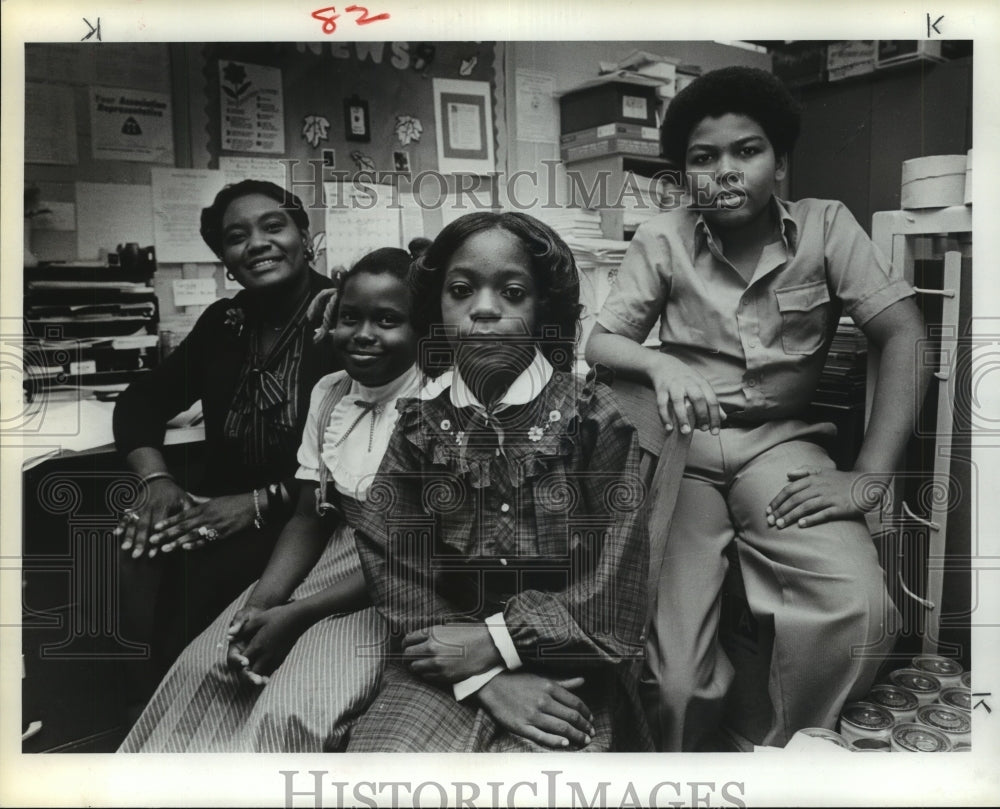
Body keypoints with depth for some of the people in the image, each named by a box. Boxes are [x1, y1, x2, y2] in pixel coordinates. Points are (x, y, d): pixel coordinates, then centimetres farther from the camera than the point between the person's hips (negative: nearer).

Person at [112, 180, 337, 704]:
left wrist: (261, 501, -21)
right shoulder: (224, 322, 10)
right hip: (220, 501, 5)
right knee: (135, 566, -21)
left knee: (190, 579, -26)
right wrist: (155, 478, -6)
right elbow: (142, 400, 14)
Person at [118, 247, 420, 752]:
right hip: (334, 558, 6)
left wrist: (296, 616, -18)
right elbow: (310, 519, 7)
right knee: (205, 668, -3)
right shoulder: (328, 393, 3)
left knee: (292, 710, -22)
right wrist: (263, 601, -10)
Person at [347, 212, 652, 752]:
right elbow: (393, 570, -3)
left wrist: (495, 640, -11)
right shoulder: (420, 425, 3)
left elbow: (613, 584, -6)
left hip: (565, 665, -2)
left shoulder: (592, 417, -5)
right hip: (445, 668, 2)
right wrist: (488, 683, -15)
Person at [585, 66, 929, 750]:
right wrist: (658, 364, -25)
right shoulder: (663, 240, 0)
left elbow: (905, 337, -6)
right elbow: (601, 342, 0)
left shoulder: (826, 227, -1)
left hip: (781, 444, 1)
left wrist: (870, 476, -14)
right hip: (682, 445, 0)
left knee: (861, 609, -26)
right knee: (675, 676, -15)